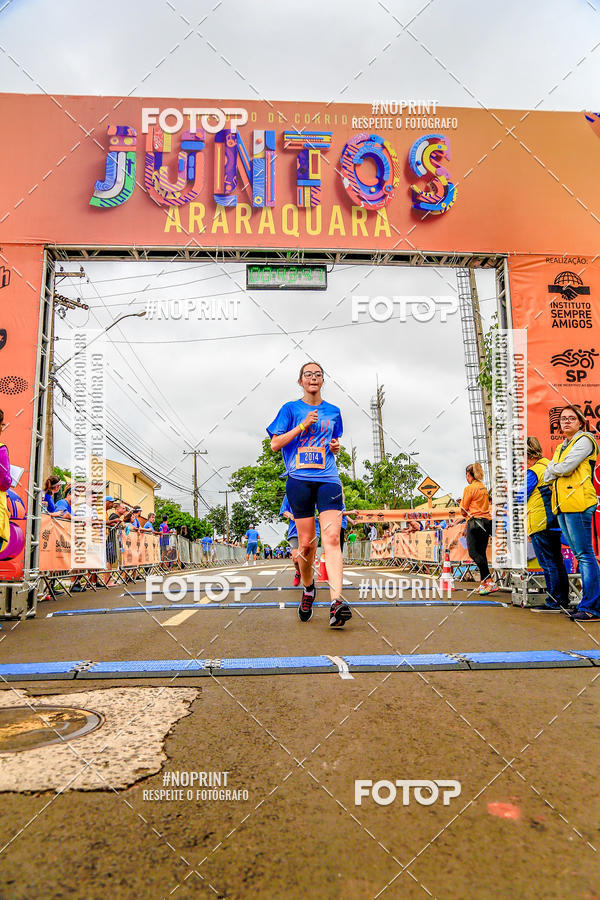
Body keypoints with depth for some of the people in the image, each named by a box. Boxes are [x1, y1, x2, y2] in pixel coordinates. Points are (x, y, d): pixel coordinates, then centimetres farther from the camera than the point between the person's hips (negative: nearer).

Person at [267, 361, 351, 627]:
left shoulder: (333, 411, 16)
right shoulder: (291, 409, 8)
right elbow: (275, 445, 1)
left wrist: (335, 447, 6)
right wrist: (302, 425, -8)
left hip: (328, 479, 1)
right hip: (299, 480, -1)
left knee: (332, 538, -16)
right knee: (306, 543, 2)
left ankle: (336, 602, -25)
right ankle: (308, 589, 30)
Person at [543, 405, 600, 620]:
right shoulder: (560, 448, 25)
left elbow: (565, 467, -12)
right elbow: (547, 477, 18)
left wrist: (553, 468, 6)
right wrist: (558, 471, 0)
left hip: (577, 502, -8)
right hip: (561, 505, 8)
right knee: (580, 554, 8)